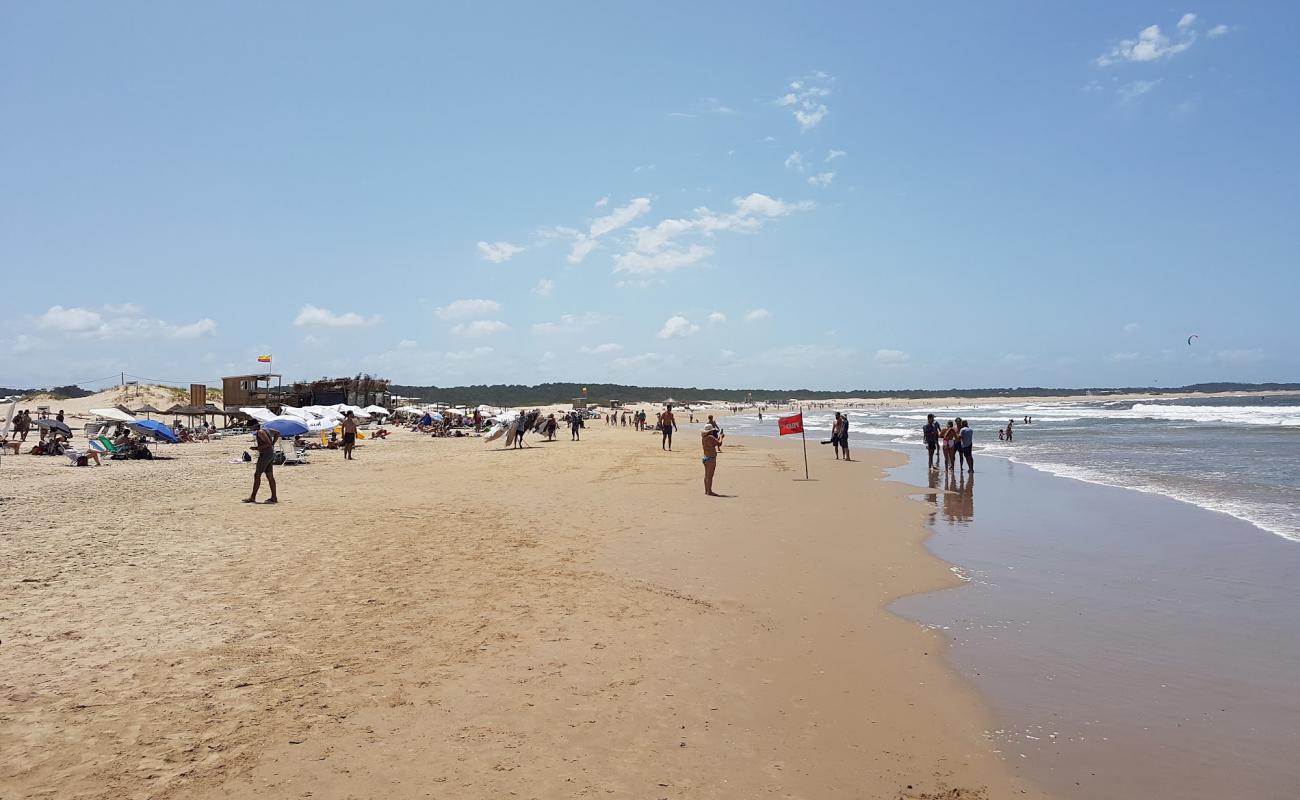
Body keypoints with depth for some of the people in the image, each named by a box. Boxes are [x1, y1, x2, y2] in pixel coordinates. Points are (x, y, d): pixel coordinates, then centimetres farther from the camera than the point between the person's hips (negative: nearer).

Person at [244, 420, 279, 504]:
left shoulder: (260, 432, -14)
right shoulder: (266, 430, 14)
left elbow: (268, 443, -24)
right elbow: (277, 434, 28)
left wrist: (257, 448, -18)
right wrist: (273, 444, 21)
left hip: (265, 455, -10)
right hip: (271, 454, 10)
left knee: (257, 475, -5)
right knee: (270, 476, 10)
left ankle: (252, 497, -2)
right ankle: (274, 497, 10)